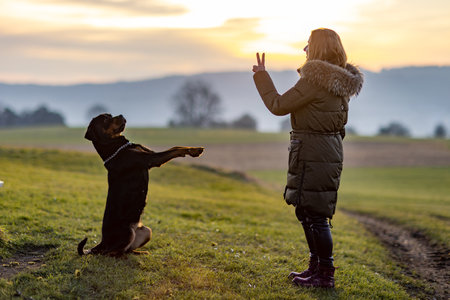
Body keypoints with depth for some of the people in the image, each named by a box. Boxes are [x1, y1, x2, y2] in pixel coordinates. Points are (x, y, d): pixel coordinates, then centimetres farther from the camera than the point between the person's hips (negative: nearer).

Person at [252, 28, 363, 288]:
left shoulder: (314, 81, -18)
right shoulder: (339, 82, 11)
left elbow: (278, 106, -13)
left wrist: (261, 76, 0)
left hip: (314, 156, -10)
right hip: (329, 151, 10)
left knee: (314, 215, -3)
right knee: (307, 212, 19)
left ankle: (326, 275, 5)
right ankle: (316, 267, 29)